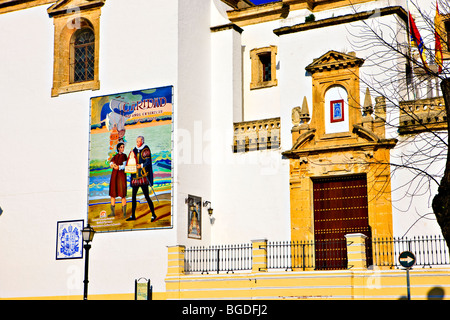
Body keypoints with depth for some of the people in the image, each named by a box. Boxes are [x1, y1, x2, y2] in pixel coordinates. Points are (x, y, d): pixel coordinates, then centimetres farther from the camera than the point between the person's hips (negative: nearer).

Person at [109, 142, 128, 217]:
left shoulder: (124, 156, 6)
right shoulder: (115, 156, 15)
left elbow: (124, 166, -5)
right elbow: (111, 164, 1)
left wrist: (118, 167, -20)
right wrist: (113, 165, -21)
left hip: (121, 175, -4)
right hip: (114, 175, 4)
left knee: (123, 194, -10)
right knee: (112, 193, 3)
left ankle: (124, 212, -9)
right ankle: (113, 212, 8)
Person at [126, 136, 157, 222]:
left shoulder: (146, 150, -2)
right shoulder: (134, 150, 16)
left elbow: (148, 162, -10)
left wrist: (141, 165, -26)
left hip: (143, 176, -6)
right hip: (135, 176, 6)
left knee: (146, 196, -7)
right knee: (133, 196, 7)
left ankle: (153, 214, 2)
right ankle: (133, 215, 15)